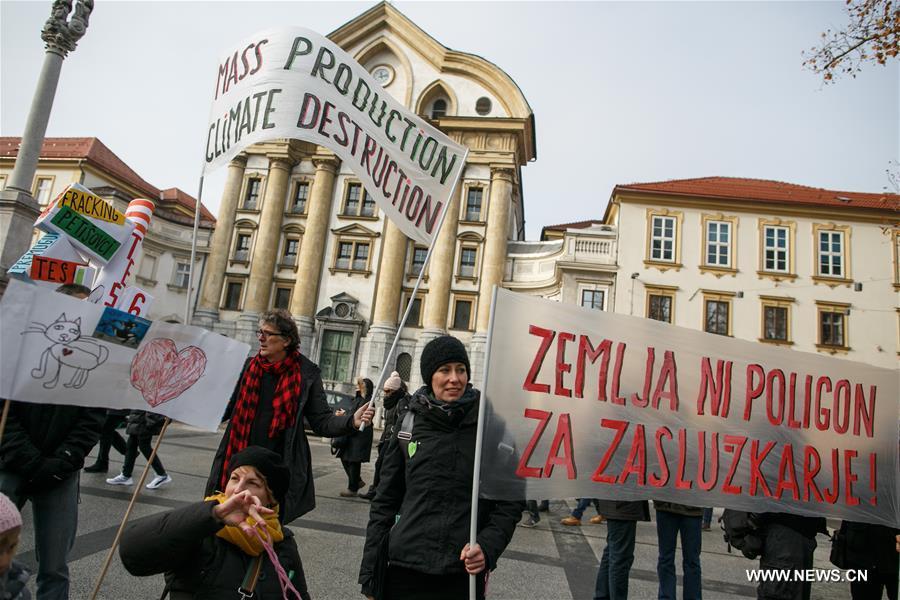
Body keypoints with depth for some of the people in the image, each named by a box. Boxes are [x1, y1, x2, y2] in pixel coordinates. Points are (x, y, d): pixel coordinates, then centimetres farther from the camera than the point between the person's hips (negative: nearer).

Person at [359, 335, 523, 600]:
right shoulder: (409, 421, 0)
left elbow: (511, 500, 0)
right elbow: (385, 499, 5)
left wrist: (488, 546, -15)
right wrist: (370, 574, 4)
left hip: (465, 573, -1)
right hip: (405, 568, 1)